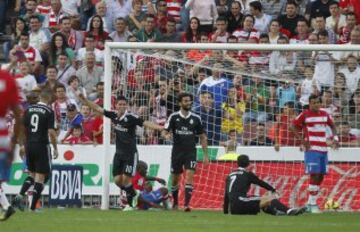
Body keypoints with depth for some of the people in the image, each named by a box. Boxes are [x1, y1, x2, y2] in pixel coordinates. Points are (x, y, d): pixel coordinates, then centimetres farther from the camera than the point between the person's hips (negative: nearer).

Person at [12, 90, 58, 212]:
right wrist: (55, 148, -4)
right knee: (41, 177, 2)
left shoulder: (29, 109, 6)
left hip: (29, 146, 5)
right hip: (42, 146, -5)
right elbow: (51, 132, -14)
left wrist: (23, 145, 18)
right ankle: (33, 207, -2)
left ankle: (20, 196, -2)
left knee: (32, 174, 19)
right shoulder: (49, 111, -8)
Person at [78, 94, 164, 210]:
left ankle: (130, 203, 6)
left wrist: (160, 127, -36)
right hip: (119, 153, 6)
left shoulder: (131, 117, -15)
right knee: (117, 180, 2)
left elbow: (145, 123, -23)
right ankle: (133, 194, 27)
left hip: (130, 153, -6)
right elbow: (98, 109, 11)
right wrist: (84, 100, 11)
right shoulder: (114, 115, 1)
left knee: (126, 179, -11)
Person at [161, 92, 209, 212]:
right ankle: (175, 203, 30)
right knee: (175, 179, 9)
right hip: (177, 151, 0)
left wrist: (205, 155, 6)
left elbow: (202, 137, 8)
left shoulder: (196, 118, 2)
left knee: (189, 176, -17)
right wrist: (166, 135, -29)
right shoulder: (174, 117, -1)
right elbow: (164, 131, -3)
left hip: (190, 152, 0)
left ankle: (187, 204, -19)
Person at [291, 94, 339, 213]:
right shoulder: (305, 115, -4)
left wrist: (335, 137, 10)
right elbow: (294, 126, -2)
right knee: (315, 175, -13)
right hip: (312, 149, -6)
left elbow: (332, 125, 26)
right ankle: (312, 204, -9)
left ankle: (311, 203, 16)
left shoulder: (324, 114, 12)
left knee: (320, 176, 7)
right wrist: (302, 140, -10)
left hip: (323, 149, 6)